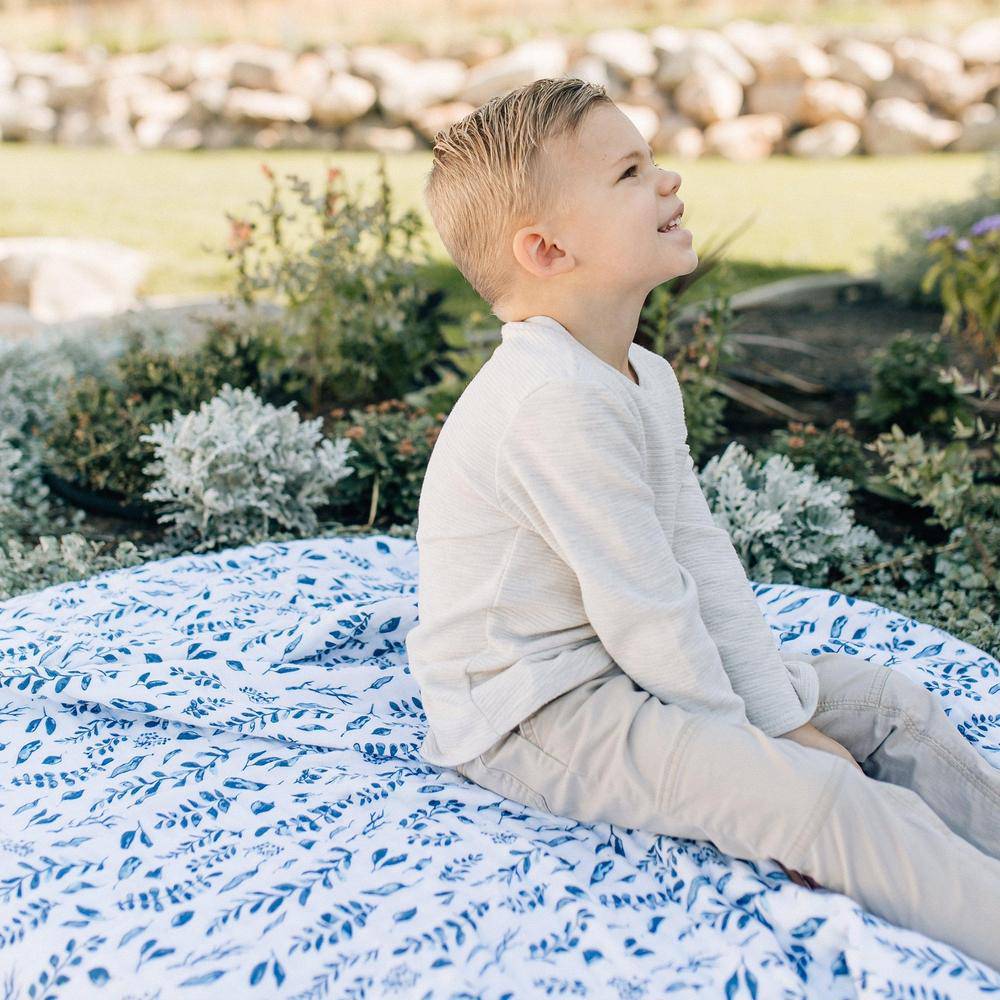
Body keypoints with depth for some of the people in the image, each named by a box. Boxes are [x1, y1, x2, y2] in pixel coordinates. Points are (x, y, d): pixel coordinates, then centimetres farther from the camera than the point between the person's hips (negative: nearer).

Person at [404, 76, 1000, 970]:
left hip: (631, 665, 10)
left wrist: (781, 710, -2)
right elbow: (643, 610, -23)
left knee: (893, 702, 8)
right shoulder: (557, 401, -27)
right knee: (816, 793, -25)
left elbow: (703, 554, 4)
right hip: (533, 714, -10)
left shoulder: (645, 377, 7)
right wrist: (738, 731, -9)